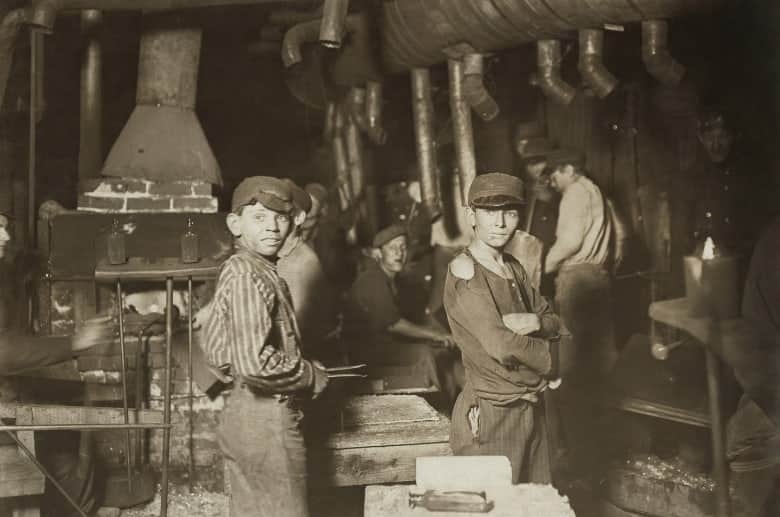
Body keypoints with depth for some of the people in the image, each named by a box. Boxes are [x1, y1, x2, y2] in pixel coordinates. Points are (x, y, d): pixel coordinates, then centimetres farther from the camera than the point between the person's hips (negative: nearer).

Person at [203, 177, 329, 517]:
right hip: (267, 417, -9)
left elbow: (216, 349, 17)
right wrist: (310, 376, -13)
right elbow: (255, 362, -30)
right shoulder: (248, 276, -20)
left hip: (243, 411, 9)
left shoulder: (236, 269, 9)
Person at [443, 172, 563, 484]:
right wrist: (550, 358, -6)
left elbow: (554, 322, 11)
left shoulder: (513, 268, 11)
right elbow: (502, 346, -22)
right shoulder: (464, 270, -15)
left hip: (531, 408, 8)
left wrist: (535, 322, -13)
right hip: (490, 414, -8)